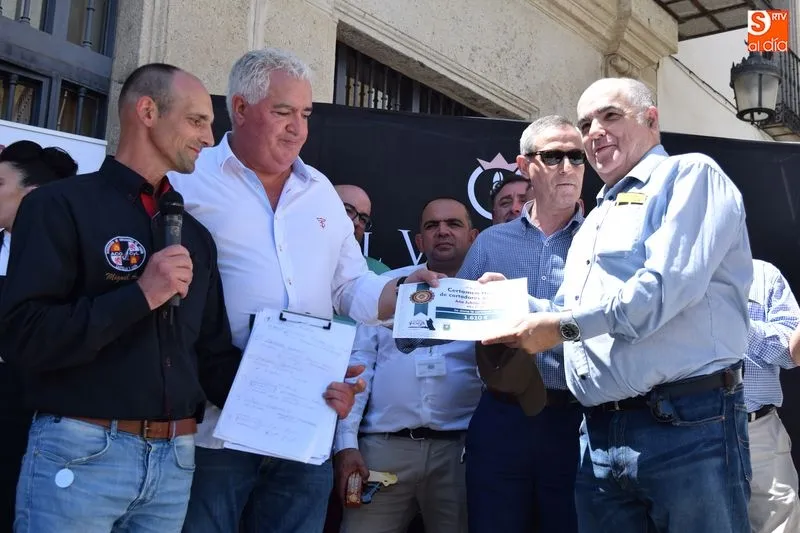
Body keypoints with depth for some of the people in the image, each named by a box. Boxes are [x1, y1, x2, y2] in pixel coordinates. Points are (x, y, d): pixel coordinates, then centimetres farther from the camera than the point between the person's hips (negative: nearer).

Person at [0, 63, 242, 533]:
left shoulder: (195, 234, 13)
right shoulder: (60, 206, -5)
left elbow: (212, 354, 12)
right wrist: (139, 296, -19)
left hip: (174, 459, 6)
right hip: (80, 451, -5)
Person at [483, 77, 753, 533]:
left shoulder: (690, 175, -1)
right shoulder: (596, 220, 25)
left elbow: (666, 287, -16)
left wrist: (564, 326, -11)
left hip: (687, 425, -8)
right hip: (600, 434, 8)